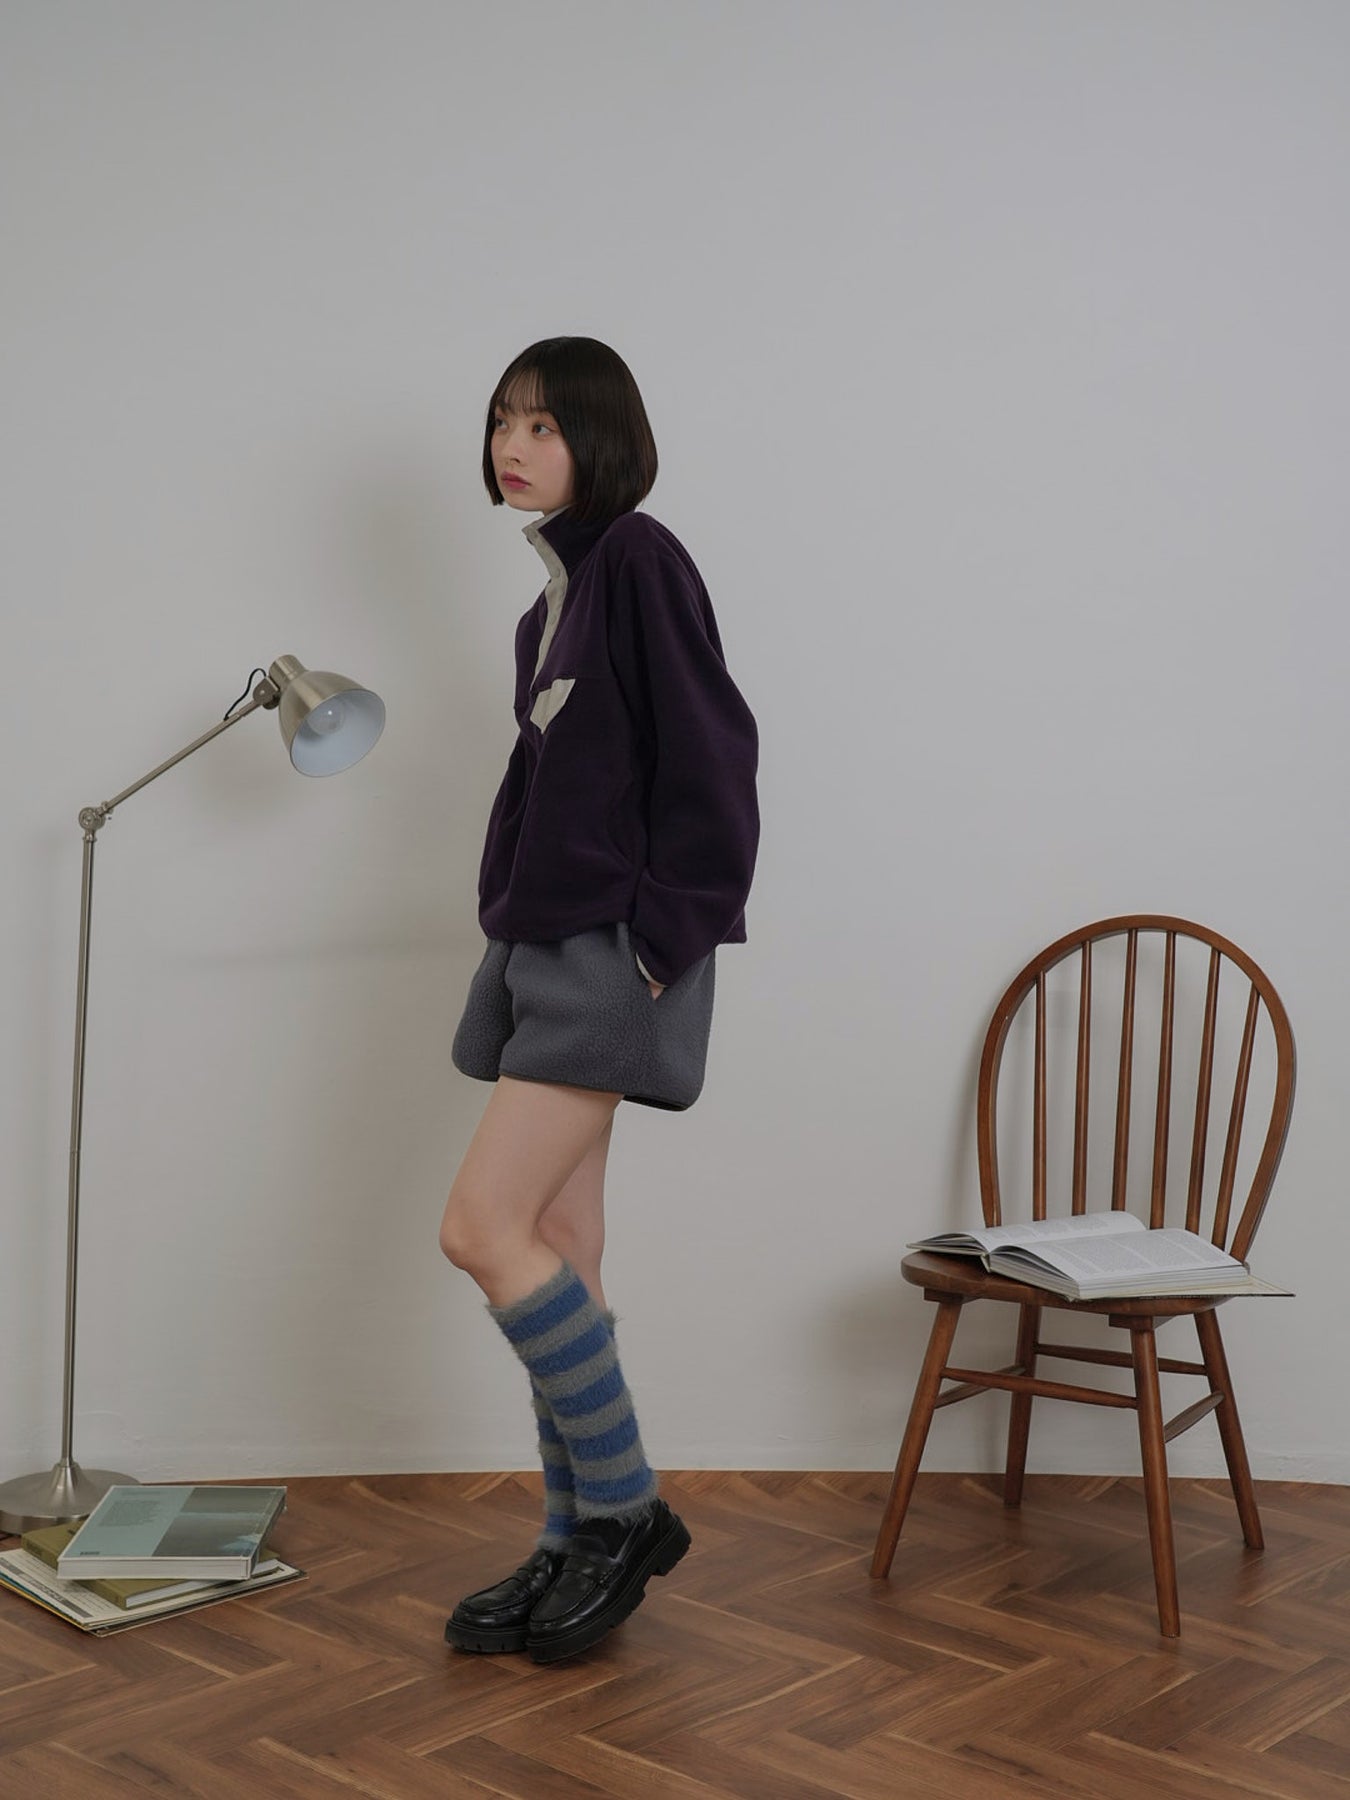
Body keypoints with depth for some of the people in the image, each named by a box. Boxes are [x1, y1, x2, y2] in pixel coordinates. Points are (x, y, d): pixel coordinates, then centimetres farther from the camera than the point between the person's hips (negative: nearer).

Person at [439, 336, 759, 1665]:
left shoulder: (639, 560, -9)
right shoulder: (552, 600, 17)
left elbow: (711, 756, -15)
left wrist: (665, 937, -17)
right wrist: (520, 928, 12)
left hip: (609, 954, -9)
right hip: (541, 947, 9)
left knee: (483, 1228, -13)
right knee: (556, 1249, 9)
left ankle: (625, 1511, 4)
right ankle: (580, 1546, 19)